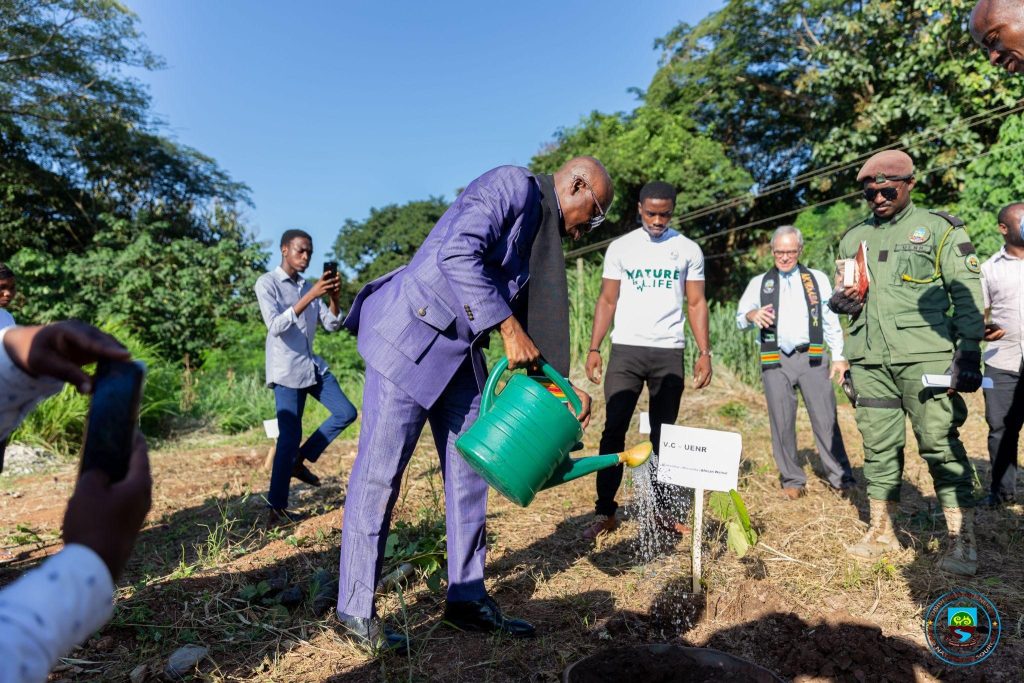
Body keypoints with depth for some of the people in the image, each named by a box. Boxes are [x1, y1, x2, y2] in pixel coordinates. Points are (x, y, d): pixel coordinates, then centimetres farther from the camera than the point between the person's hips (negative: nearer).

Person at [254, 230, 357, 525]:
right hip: (286, 371, -7)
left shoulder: (309, 287, 14)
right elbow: (275, 326, -21)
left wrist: (334, 297, -10)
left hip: (313, 365, 7)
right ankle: (276, 508, 4)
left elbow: (332, 325, 7)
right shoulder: (267, 282, -6)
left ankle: (300, 461, 16)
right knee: (290, 437, -6)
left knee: (346, 413, 3)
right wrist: (311, 296, -27)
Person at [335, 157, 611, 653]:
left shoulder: (542, 236, 17)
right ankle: (355, 611, 10)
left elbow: (528, 319, 15)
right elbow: (458, 252, -24)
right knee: (379, 473, -2)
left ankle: (467, 598, 21)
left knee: (469, 472, 9)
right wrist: (508, 328, -23)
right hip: (411, 336, -9)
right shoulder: (513, 185, -9)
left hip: (460, 351, 10)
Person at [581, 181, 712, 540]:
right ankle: (605, 512, 2)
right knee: (614, 431, -4)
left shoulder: (688, 250, 8)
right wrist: (593, 349, -3)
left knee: (663, 435, 7)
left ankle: (664, 510, 15)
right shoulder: (620, 247, 7)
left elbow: (696, 304, 8)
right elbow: (607, 301, 7)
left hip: (669, 353, 1)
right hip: (625, 350, 0)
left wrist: (704, 352, -1)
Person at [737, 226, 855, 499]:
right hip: (775, 360, 1)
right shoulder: (760, 283, 15)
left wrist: (839, 356, 3)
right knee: (782, 422, 2)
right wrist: (752, 315, -15)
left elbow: (831, 320, 12)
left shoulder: (818, 279, 15)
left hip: (812, 357, 0)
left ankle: (840, 478, 5)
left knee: (825, 419, -5)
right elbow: (739, 317, 9)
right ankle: (792, 479, 14)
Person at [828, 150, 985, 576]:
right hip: (869, 360, 4)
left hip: (924, 357, -4)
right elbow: (841, 295, 25)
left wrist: (969, 352, -8)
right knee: (878, 447, 9)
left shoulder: (939, 229, 4)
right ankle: (881, 531, 20)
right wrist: (840, 300, 0)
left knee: (940, 445, -4)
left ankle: (962, 540, 7)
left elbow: (967, 294, 0)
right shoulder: (853, 239, 17)